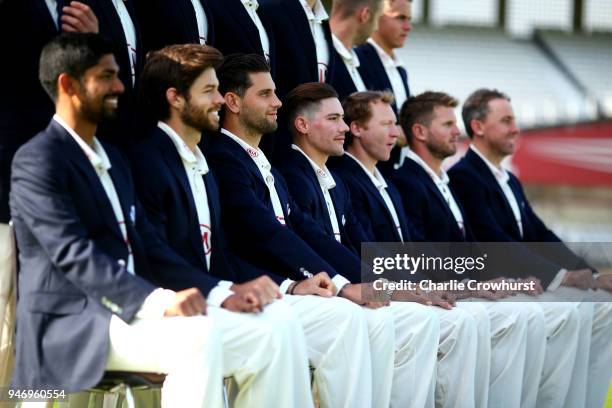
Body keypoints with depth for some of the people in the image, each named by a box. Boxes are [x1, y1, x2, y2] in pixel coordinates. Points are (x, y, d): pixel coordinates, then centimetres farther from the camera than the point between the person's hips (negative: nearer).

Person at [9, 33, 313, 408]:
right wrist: (158, 300, -31)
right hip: (71, 322, -9)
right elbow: (74, 254, -19)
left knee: (276, 331, -9)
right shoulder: (37, 161, -7)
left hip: (129, 309, 9)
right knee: (199, 337, -36)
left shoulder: (112, 158, 22)